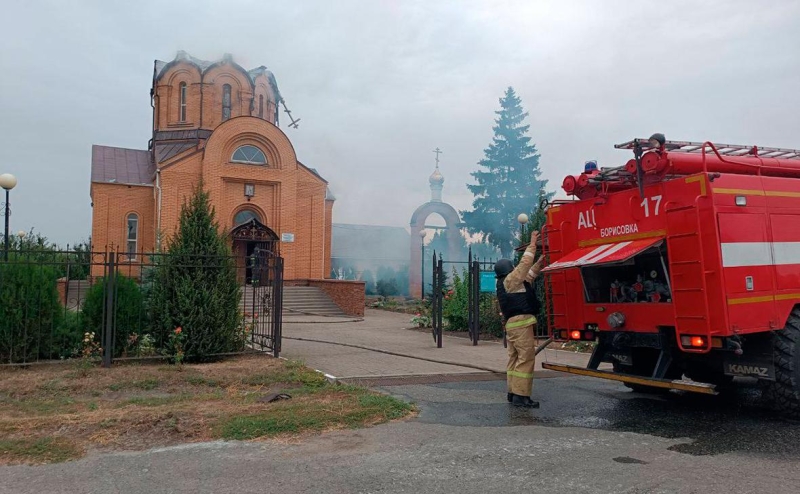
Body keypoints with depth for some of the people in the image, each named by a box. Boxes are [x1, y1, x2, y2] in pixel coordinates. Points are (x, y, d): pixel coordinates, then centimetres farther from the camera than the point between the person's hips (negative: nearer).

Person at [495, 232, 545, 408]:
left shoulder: (506, 284, 19)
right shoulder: (510, 280, -7)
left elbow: (530, 274, 24)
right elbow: (525, 264, -9)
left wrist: (541, 261, 18)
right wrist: (532, 244, -2)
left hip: (513, 324, 10)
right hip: (521, 323, -10)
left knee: (515, 359, 11)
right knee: (526, 359, -10)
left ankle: (513, 392, 13)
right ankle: (521, 395, -12)